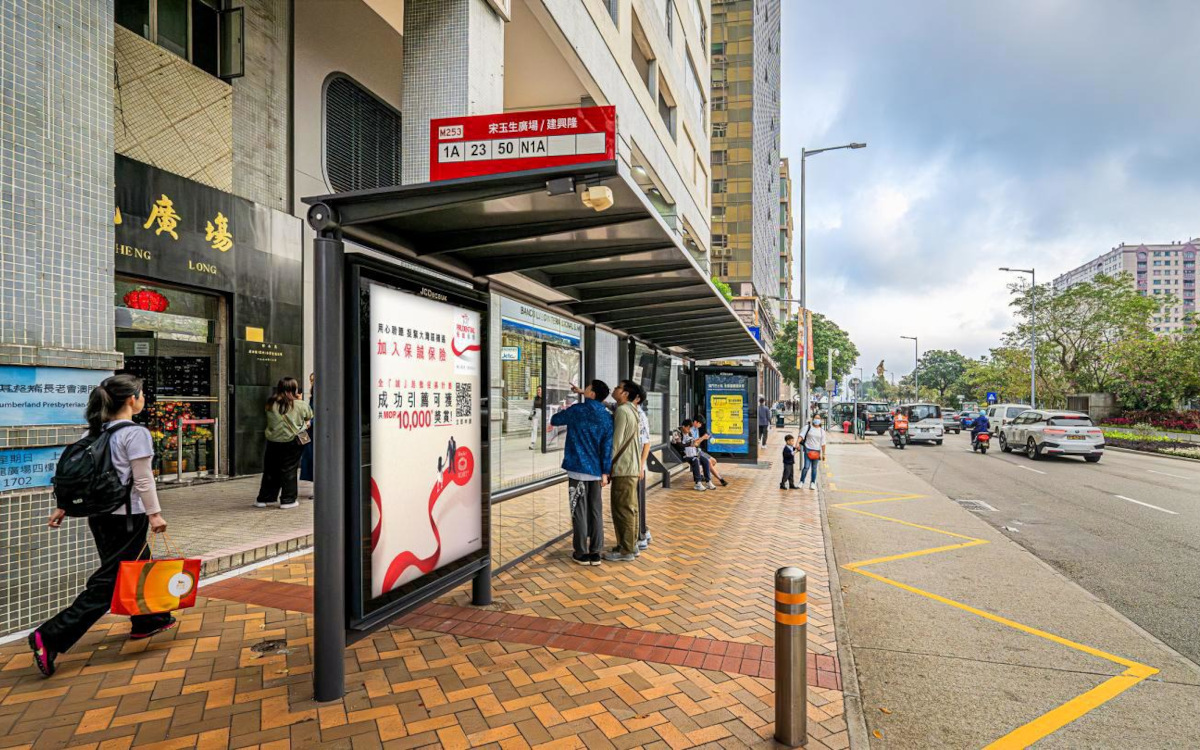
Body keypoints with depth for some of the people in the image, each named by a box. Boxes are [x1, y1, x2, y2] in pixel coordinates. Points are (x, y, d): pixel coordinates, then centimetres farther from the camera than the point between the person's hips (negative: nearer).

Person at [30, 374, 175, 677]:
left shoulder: (96, 431, 6)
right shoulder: (136, 433, -17)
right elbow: (143, 481, -17)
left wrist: (63, 507, 16)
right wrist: (155, 514, -10)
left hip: (100, 514, 9)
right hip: (126, 517, -9)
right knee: (106, 582, 0)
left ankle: (148, 621, 36)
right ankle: (51, 638, -5)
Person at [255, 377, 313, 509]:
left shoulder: (271, 404, -1)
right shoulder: (300, 405, -10)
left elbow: (272, 421, 11)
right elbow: (309, 416, 5)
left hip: (273, 442, 3)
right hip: (291, 442, -3)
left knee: (271, 470, 15)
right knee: (289, 471, 5)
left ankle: (265, 499, 23)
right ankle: (288, 500, 10)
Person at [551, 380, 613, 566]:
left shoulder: (577, 410, -7)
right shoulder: (607, 418, 4)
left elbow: (555, 420, 10)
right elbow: (607, 446, 2)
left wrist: (563, 411, 30)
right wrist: (605, 472, 3)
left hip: (578, 468, -4)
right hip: (596, 471, 4)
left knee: (579, 511, 3)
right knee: (596, 511, 10)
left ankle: (581, 553, 8)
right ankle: (595, 552, 13)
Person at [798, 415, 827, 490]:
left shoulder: (822, 430, 7)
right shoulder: (808, 427, -1)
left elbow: (823, 443, 9)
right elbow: (802, 435, -12)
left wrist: (823, 454, 7)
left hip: (817, 451, 3)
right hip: (808, 449, -3)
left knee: (814, 468, 7)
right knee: (806, 466, -9)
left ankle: (812, 483, 16)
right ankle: (801, 482, 4)